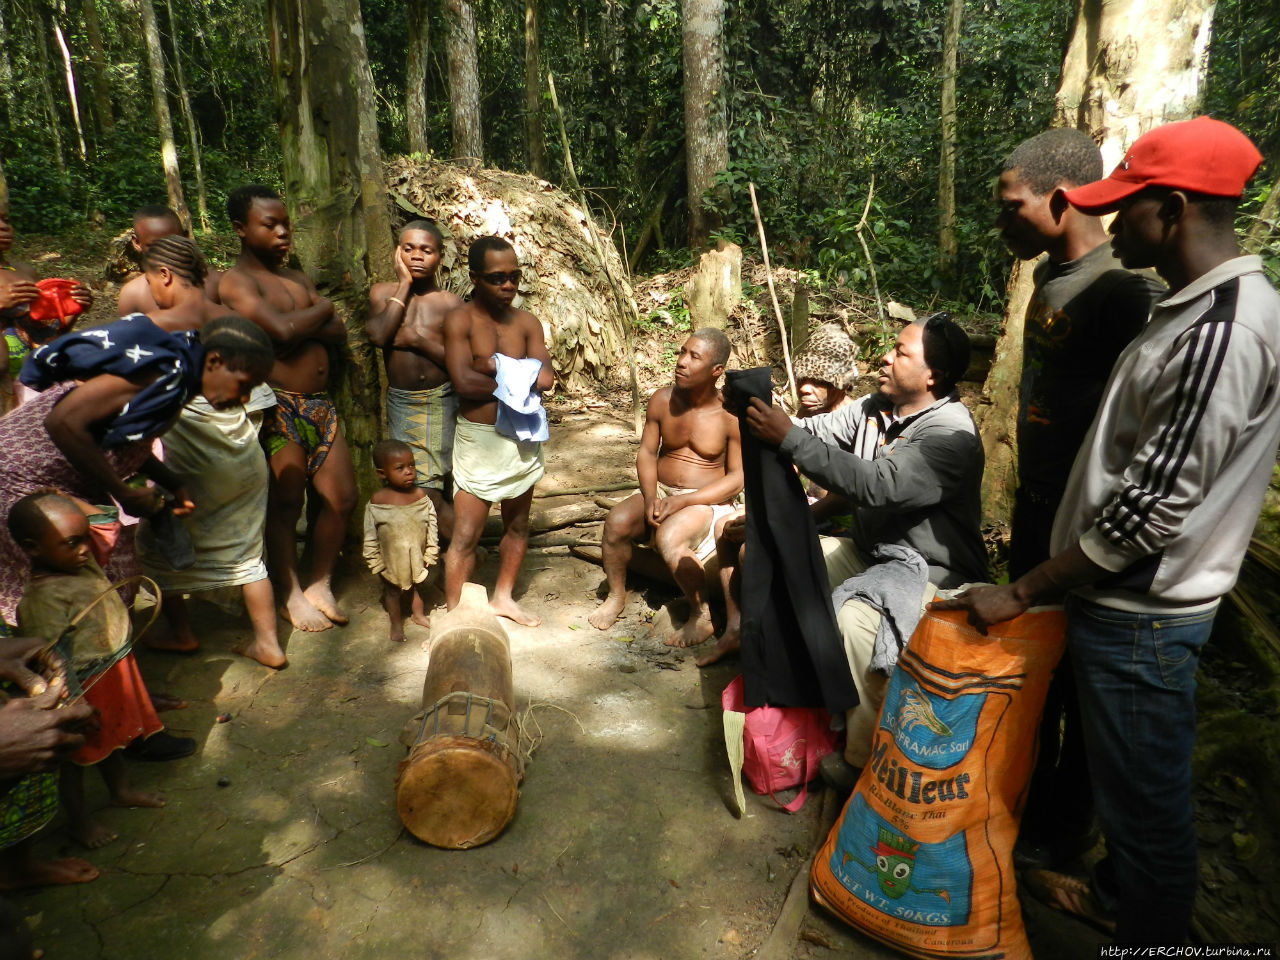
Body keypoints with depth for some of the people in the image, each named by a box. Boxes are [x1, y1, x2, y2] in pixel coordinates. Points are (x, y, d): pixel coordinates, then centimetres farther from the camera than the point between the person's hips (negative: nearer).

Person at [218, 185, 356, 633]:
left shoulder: (297, 278, 18)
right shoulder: (236, 281, -6)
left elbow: (339, 333, 9)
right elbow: (281, 330, -21)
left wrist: (302, 326, -10)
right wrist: (321, 309, -2)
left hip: (319, 405, 7)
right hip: (277, 407, -7)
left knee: (341, 497, 7)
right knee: (285, 504, 1)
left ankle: (320, 585, 25)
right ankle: (291, 595, 19)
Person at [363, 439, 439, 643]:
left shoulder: (421, 496, -13)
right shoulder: (377, 502, -18)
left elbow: (432, 526, -4)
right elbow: (370, 536, -10)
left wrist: (430, 555, -2)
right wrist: (375, 562, -7)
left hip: (417, 556, 2)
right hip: (392, 559, -2)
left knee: (417, 586, 23)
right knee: (392, 590, 17)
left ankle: (418, 614, 47)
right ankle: (396, 624, 38)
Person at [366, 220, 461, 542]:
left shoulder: (450, 303, -1)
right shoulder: (382, 293, 6)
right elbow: (378, 335, -14)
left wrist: (420, 339, -15)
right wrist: (404, 283, -6)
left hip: (441, 402, -2)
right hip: (400, 402, 2)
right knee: (423, 488, 6)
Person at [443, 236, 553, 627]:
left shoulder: (527, 322, 4)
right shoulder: (460, 320, -8)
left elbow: (545, 378, -9)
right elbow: (464, 382, -21)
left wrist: (495, 367, -18)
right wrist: (517, 377, -10)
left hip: (523, 436, 5)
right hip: (478, 437, -5)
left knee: (518, 524, 16)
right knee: (466, 534, -3)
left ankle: (503, 598, 34)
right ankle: (454, 612, 11)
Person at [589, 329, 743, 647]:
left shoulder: (731, 415, -14)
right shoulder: (662, 400, -1)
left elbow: (738, 477, -13)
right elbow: (647, 452, 4)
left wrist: (683, 502, -21)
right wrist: (650, 498, -14)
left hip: (705, 500, -4)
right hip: (660, 492, 5)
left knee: (668, 539, -33)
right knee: (617, 521, -23)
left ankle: (701, 616, -11)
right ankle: (616, 596, 2)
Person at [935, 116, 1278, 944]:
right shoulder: (1200, 309, 9)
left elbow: (1149, 511, -25)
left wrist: (1021, 594, -17)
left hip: (1141, 617, -10)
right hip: (1126, 599, 10)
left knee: (1147, 794, 10)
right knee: (1126, 777, 26)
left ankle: (1151, 935, 31)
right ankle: (1118, 893, 47)